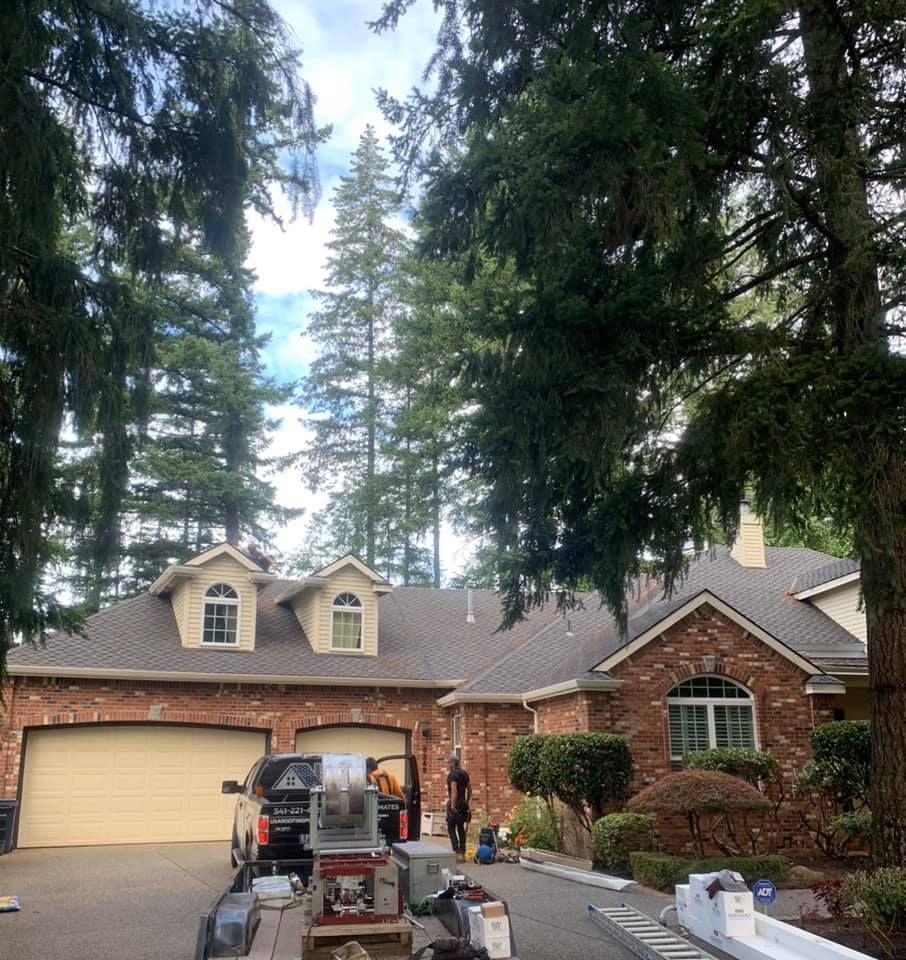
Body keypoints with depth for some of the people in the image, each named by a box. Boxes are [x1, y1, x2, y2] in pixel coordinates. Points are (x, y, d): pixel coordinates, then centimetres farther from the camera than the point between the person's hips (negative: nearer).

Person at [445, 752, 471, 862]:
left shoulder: (452, 775, -14)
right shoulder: (464, 773, 11)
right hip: (463, 803, 8)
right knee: (461, 828, 13)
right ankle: (463, 853, 15)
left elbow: (454, 790, -23)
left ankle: (458, 853, -11)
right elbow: (469, 789, 15)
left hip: (454, 804, -8)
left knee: (451, 828, -3)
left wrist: (453, 805, -23)